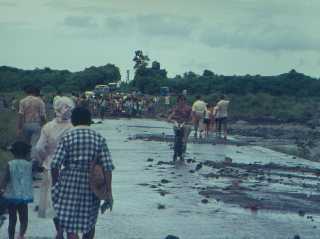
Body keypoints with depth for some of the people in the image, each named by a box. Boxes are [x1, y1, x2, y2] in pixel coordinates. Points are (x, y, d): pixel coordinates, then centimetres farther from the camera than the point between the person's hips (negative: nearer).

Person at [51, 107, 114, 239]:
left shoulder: (67, 138, -5)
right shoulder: (99, 139, 1)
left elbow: (55, 164, -11)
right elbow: (107, 167, -6)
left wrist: (54, 184, 4)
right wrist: (109, 192, -4)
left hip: (70, 185, -2)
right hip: (91, 187, 3)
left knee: (70, 224, 1)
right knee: (90, 221, 21)